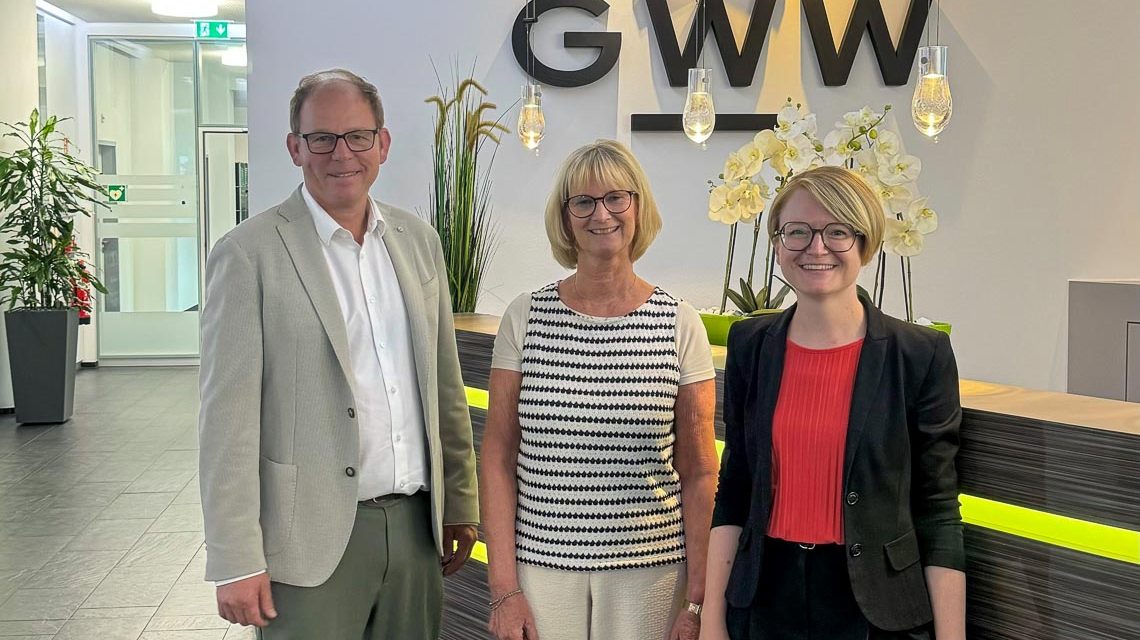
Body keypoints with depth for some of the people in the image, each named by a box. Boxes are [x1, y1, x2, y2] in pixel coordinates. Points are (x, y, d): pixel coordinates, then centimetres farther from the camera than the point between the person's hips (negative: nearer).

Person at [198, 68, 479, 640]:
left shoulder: (418, 240, 8)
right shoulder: (249, 254, -9)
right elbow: (228, 419, -11)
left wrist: (460, 503, 13)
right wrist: (236, 563, -12)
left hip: (416, 523, 5)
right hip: (313, 539, -5)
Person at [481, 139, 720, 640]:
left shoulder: (679, 326, -2)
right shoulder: (524, 318, -1)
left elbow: (699, 474, 0)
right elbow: (497, 459, 0)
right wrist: (503, 589, -5)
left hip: (650, 568, 0)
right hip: (541, 561, 1)